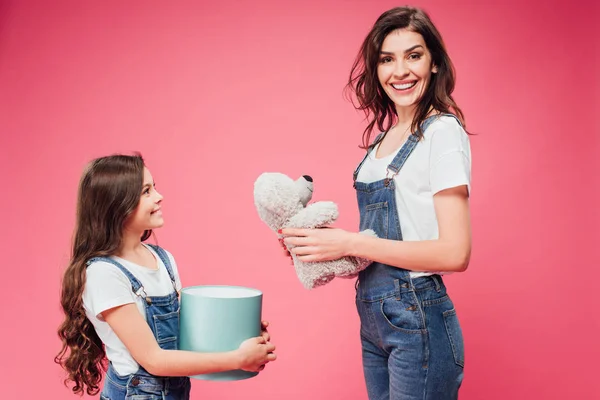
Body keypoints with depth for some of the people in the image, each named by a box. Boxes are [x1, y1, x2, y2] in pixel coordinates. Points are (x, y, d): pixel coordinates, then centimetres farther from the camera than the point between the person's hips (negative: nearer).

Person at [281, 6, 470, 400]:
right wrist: (326, 238, -4)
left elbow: (455, 253, -20)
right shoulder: (384, 137, 8)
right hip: (373, 317, 7)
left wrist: (350, 243, -19)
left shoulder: (443, 131, -13)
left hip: (418, 321, -7)